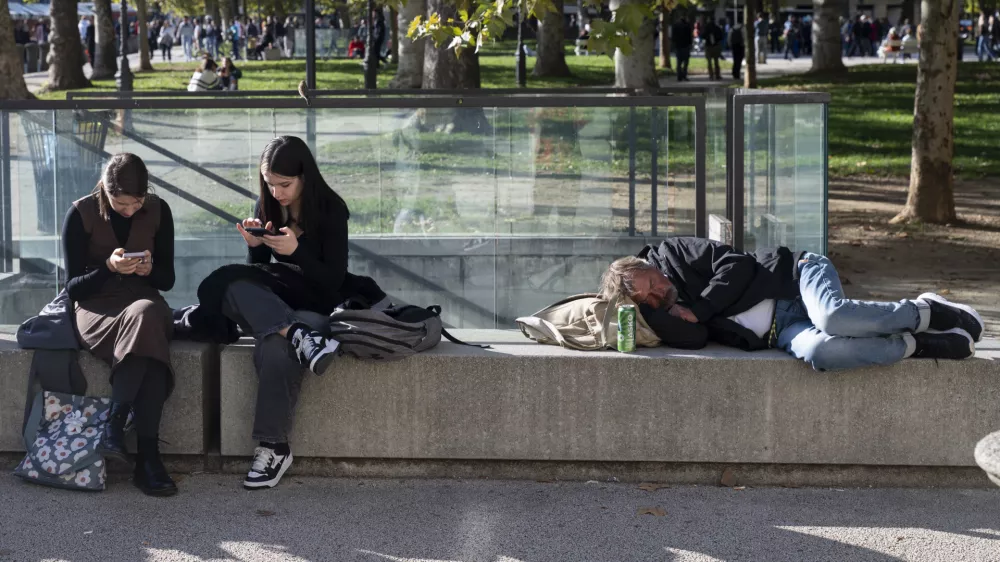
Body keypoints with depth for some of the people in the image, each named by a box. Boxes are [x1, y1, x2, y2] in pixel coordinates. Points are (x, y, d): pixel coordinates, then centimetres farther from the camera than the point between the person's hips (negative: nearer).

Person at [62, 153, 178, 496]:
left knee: (148, 317, -37)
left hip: (145, 303, 3)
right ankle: (148, 455, -40)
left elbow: (167, 280, 9)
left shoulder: (158, 211, 4)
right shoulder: (82, 214, -4)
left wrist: (150, 269, -13)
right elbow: (73, 288, -3)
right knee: (145, 321, -37)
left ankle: (115, 426, -34)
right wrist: (108, 268, -21)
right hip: (97, 308, -3)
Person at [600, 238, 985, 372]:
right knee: (816, 352, -34)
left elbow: (737, 266, -7)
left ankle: (928, 313, -11)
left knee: (833, 317, -37)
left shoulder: (673, 253, 0)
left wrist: (696, 310, -9)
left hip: (797, 276, -2)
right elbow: (694, 337, -11)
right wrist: (650, 307, -16)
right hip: (781, 334, 2)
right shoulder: (664, 317, 8)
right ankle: (925, 345, -19)